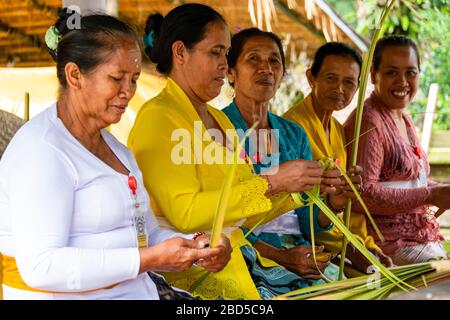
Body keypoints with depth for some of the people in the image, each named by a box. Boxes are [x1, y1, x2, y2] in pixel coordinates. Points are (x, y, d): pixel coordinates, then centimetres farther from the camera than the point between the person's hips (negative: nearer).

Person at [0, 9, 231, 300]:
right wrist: (149, 259, -22)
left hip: (137, 292, 8)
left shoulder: (117, 150, 18)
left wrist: (196, 249, -3)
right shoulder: (41, 150, -12)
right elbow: (40, 266, -21)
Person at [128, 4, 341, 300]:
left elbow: (245, 209, 15)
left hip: (234, 255, 8)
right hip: (188, 267, -8)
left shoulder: (218, 118, 17)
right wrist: (271, 183, -20)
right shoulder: (158, 117, -10)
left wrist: (298, 184, 0)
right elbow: (185, 213, -20)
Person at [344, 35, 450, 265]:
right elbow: (363, 193, -23)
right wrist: (430, 196, -22)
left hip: (420, 237, 9)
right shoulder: (368, 121, -15)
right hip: (389, 245, -9)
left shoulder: (403, 119, 15)